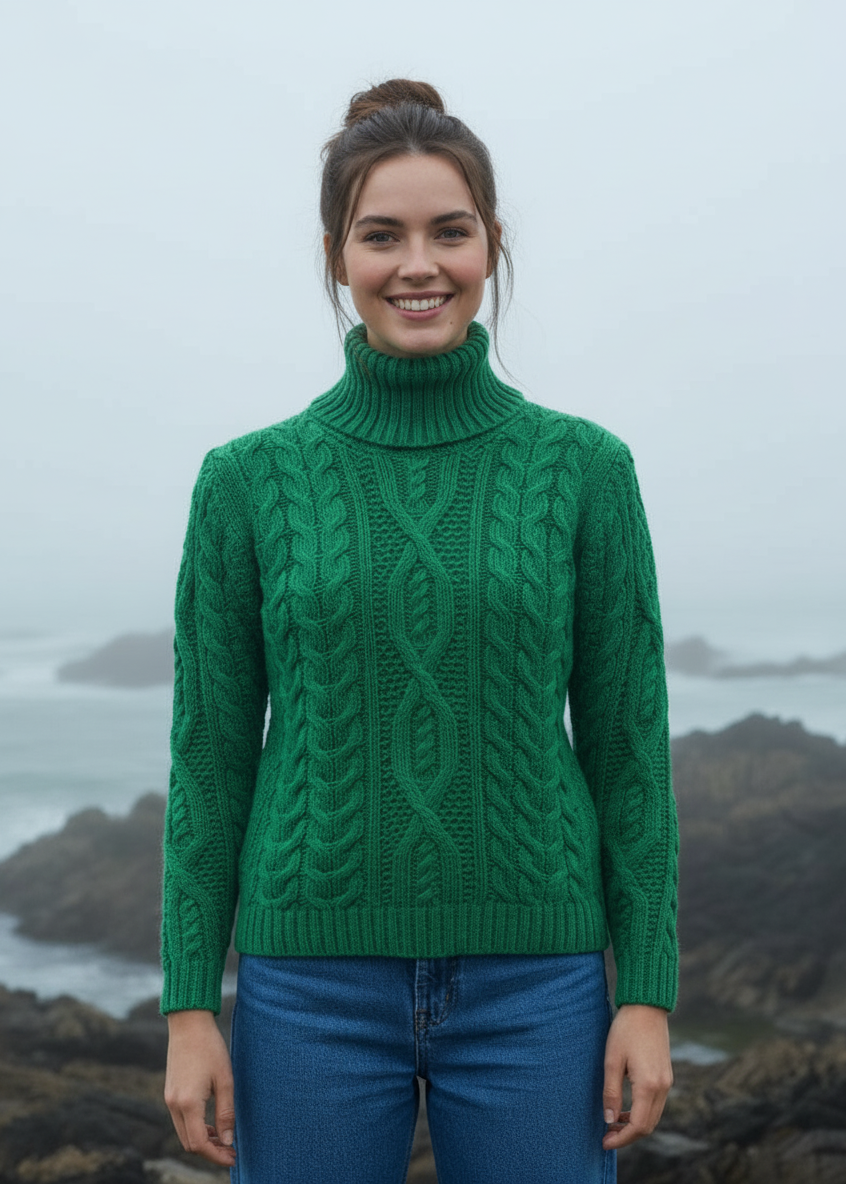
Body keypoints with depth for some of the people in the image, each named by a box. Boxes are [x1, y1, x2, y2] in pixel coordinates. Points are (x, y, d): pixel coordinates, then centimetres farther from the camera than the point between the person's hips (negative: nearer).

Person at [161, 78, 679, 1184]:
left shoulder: (585, 468, 0)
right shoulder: (249, 479, 0)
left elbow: (626, 743, 1)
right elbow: (212, 756, 2)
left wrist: (649, 995, -2)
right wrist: (190, 1009, -1)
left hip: (531, 985, 0)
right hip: (318, 983, 0)